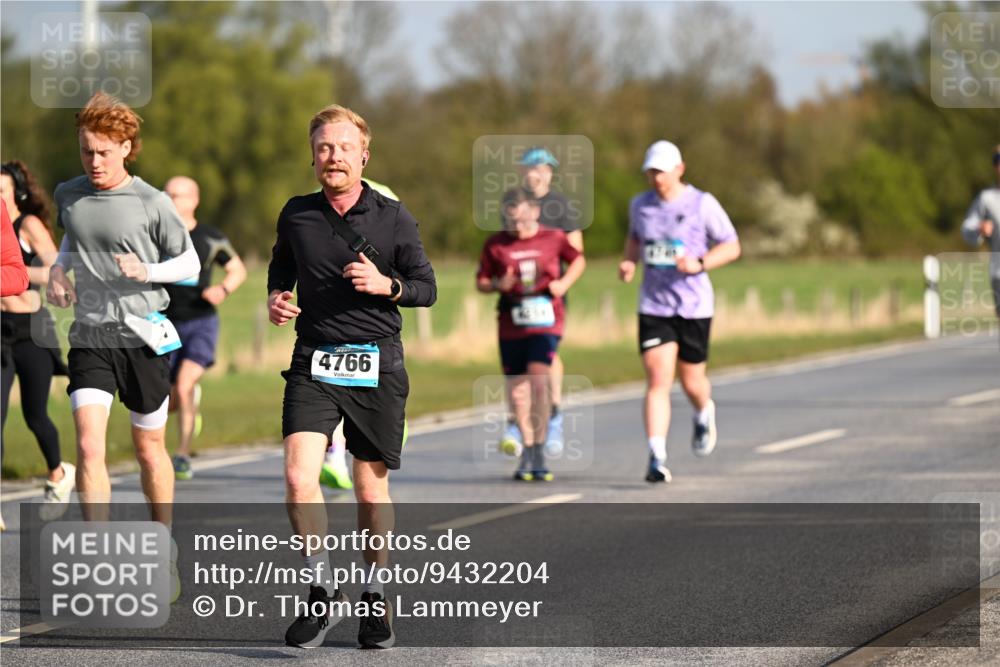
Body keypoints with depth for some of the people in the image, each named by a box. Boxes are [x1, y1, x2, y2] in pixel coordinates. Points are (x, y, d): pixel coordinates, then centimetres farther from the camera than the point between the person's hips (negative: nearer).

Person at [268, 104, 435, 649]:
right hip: (313, 363, 1)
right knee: (299, 477, -16)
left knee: (371, 487, 6)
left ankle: (375, 598, 24)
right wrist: (275, 297, 2)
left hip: (377, 365, -1)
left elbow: (427, 287, 4)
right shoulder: (296, 215, 5)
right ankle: (322, 591, 0)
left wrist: (387, 285, -15)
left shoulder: (392, 218, -1)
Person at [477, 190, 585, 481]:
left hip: (546, 323, -2)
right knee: (516, 391, 4)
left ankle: (539, 450, -12)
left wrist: (565, 282, 1)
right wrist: (498, 285, -12)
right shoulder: (495, 245, 3)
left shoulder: (554, 239, 3)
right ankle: (527, 449, 23)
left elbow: (578, 260, 19)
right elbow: (480, 282, 10)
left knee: (538, 378, -20)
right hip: (511, 326, 2)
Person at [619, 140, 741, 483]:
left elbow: (731, 247, -1)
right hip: (653, 305, 2)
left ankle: (704, 414, 46)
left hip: (694, 305, -2)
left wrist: (700, 264, -18)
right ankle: (657, 459, -15)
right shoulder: (640, 205, 5)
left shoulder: (702, 204, -6)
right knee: (658, 381, -11)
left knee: (692, 381, 10)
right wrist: (629, 262, 4)